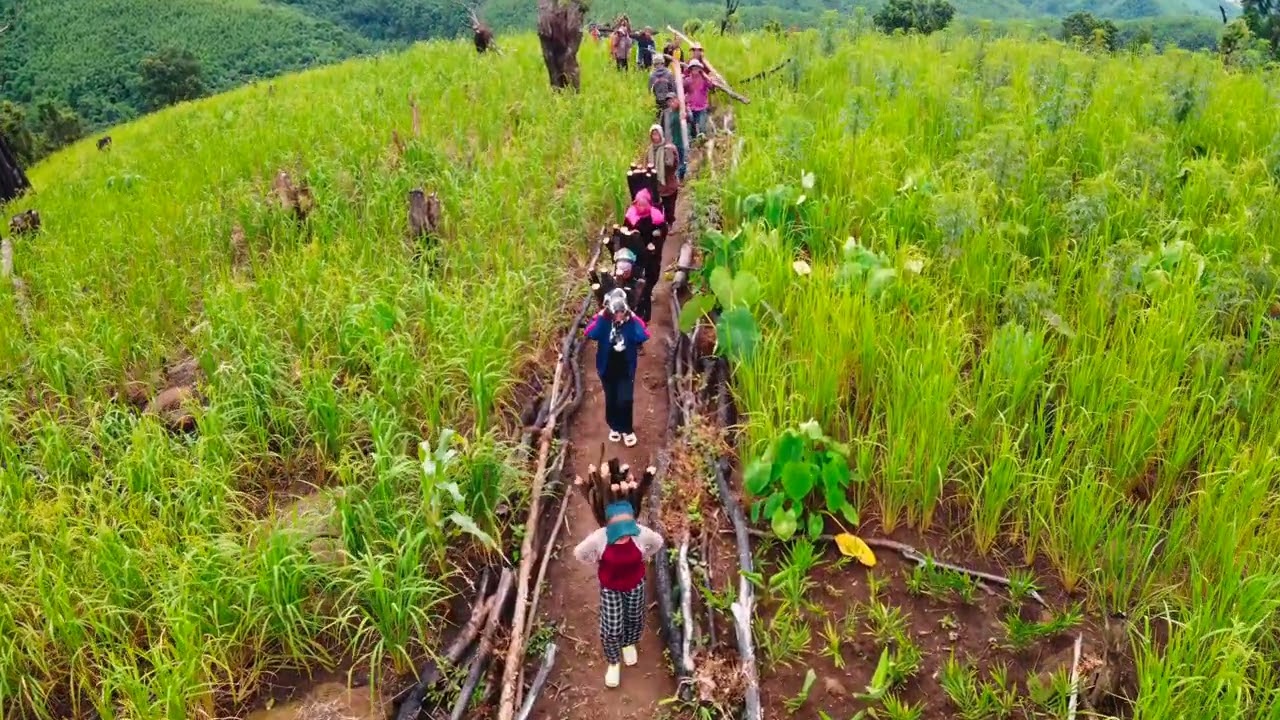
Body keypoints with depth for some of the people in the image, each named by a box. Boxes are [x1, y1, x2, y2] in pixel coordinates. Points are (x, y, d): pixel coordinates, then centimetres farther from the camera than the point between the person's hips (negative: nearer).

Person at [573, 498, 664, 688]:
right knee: (611, 629, 7)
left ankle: (629, 644, 60)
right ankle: (613, 662, 37)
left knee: (634, 619, 25)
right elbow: (579, 553, -14)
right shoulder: (598, 538, -34)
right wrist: (598, 564, -5)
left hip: (635, 584, 2)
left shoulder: (641, 533, -31)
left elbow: (658, 542, -6)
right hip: (610, 587, -2)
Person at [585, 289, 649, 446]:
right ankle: (614, 427, 36)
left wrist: (633, 318, -28)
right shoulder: (602, 320, -10)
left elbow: (644, 336, -28)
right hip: (607, 368, 1)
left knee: (625, 400, -5)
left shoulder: (632, 320, -10)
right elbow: (590, 334, -29)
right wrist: (601, 317, -32)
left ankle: (627, 430, 16)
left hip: (626, 368, -1)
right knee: (611, 400, 15)